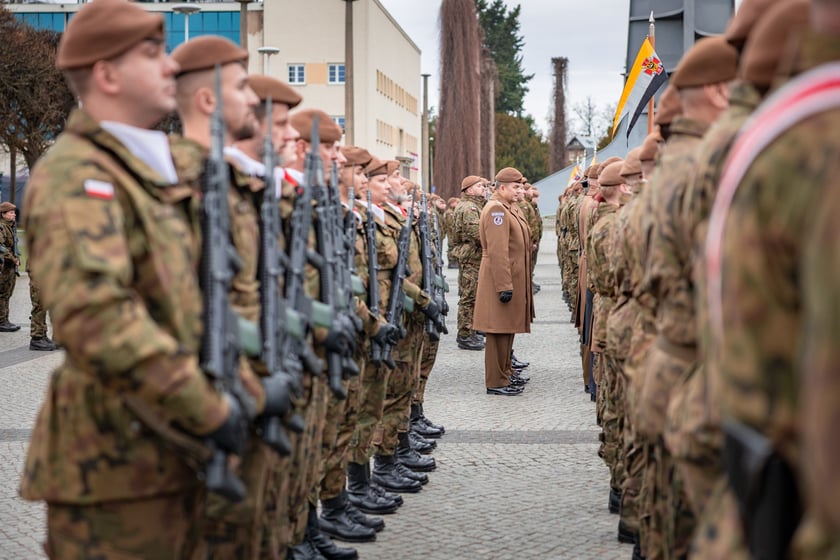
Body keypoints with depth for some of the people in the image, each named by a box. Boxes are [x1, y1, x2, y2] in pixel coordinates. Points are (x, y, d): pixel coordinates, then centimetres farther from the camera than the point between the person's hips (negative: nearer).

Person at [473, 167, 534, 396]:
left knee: (507, 329, 17)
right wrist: (504, 286, -26)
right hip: (503, 279, -10)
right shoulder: (496, 210, -17)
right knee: (499, 331, -5)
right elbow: (497, 252, -23)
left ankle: (505, 373, 27)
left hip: (513, 279, 10)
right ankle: (496, 383, 0)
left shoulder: (507, 209, 16)